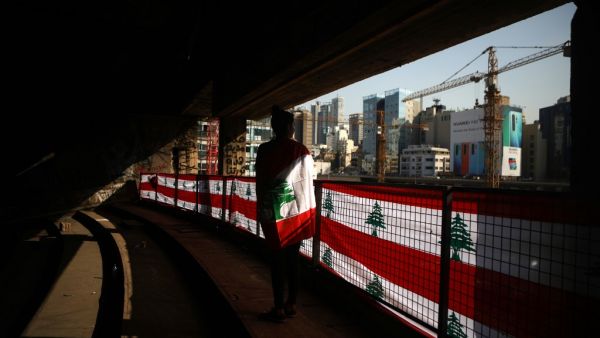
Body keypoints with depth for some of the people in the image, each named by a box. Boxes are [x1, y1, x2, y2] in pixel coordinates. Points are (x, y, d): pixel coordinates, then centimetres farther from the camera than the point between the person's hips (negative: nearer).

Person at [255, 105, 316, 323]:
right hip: (297, 211, 2)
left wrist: (262, 210, 7)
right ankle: (291, 305, 20)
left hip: (273, 211, -2)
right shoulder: (300, 150, -2)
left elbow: (260, 182, -2)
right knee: (293, 258, 10)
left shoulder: (264, 150, -6)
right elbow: (306, 182, 1)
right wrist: (308, 213, 9)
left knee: (278, 259, 3)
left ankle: (279, 309, 8)